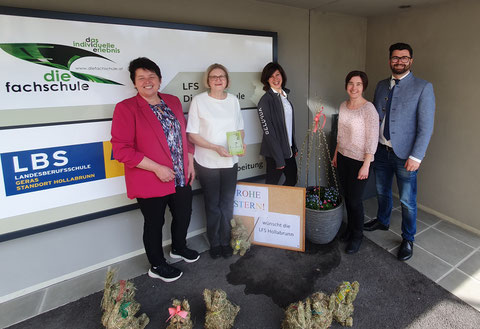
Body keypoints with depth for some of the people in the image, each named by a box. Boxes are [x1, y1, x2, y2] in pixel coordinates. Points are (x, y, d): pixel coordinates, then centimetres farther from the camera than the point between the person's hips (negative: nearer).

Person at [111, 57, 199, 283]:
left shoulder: (173, 102, 7)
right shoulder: (126, 108, -13)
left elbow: (184, 134, 14)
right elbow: (121, 149, -18)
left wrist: (190, 162, 8)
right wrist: (157, 168, -23)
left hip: (181, 177, 7)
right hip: (150, 183, -6)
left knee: (183, 215, 21)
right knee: (154, 224, 12)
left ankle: (179, 248, 50)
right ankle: (157, 266, 35)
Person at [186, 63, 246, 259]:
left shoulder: (233, 100, 5)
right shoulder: (199, 101, -8)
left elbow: (239, 128, 14)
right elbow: (192, 135, -10)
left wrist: (241, 142, -8)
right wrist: (215, 147, -21)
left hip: (230, 162, 4)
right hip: (207, 163, -3)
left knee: (227, 204, 10)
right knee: (213, 205, 9)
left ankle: (225, 242, 29)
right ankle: (214, 243, 28)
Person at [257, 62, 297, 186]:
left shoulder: (285, 95, 10)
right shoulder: (265, 100, -14)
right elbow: (268, 131, -18)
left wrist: (294, 147, 14)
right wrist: (278, 159, -19)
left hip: (288, 150, 8)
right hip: (274, 152, -7)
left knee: (292, 180, 18)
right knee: (272, 184, 5)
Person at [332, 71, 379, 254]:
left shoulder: (368, 109, -16)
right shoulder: (343, 106, 6)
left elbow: (372, 140, -17)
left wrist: (366, 165, -19)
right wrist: (336, 154, 17)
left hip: (360, 160, -6)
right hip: (343, 157, 7)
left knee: (355, 200, 1)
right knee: (347, 196, 17)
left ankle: (357, 236, 22)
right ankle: (350, 227, 37)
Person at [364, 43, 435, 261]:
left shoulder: (423, 88, -9)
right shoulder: (381, 86, 7)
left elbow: (426, 126, -13)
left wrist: (416, 157, -18)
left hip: (405, 155, -5)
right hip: (381, 150, 5)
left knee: (407, 200, 6)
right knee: (382, 191, 21)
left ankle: (408, 239, 25)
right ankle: (382, 221, 46)